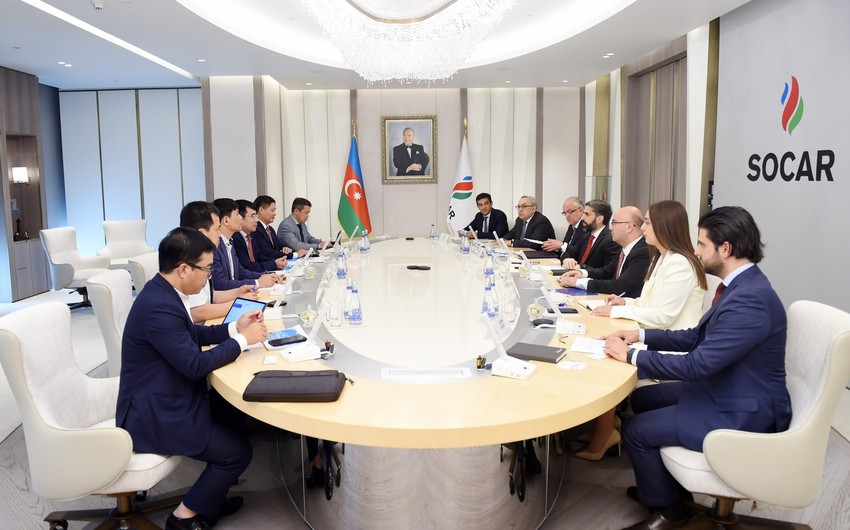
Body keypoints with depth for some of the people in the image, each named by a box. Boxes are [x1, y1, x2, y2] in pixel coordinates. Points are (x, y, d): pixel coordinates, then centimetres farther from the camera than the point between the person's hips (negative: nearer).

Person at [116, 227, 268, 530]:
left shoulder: (163, 293, 3)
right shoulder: (158, 306, -28)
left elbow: (192, 335, 17)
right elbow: (196, 365, -26)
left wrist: (234, 327, 6)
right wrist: (242, 340, -15)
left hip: (162, 401, 10)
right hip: (155, 415, -10)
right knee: (238, 451, -4)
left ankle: (210, 497, 29)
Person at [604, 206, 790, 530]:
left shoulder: (749, 300, -30)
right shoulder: (741, 285, 3)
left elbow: (697, 364, -31)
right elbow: (696, 337, 11)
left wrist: (631, 355, -20)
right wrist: (641, 335, 3)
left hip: (741, 414, -10)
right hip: (724, 392, 10)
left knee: (636, 430, -9)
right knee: (642, 398, 15)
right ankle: (659, 484, 33)